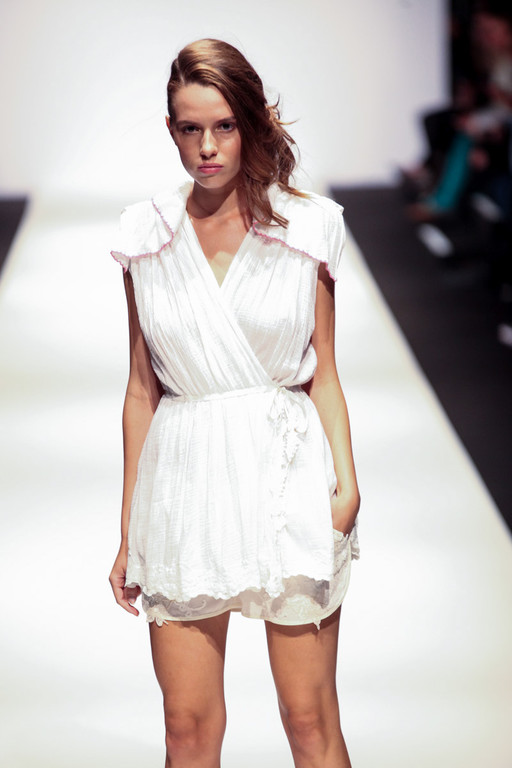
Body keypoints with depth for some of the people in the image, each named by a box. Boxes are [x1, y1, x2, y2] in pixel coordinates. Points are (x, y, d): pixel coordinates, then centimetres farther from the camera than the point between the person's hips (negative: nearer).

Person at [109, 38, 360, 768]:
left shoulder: (306, 227, 1)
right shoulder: (147, 236, 5)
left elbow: (325, 376, 5)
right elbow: (142, 389, 9)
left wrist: (345, 480, -12)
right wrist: (128, 532, 9)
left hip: (286, 469, -1)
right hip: (184, 477, 1)